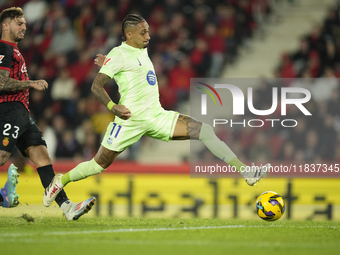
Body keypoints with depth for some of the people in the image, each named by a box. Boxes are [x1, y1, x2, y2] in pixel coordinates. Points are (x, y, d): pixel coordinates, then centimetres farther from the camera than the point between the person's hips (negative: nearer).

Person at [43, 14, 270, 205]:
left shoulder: (143, 51, 15)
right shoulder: (119, 54, -8)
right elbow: (96, 86, -16)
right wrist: (113, 107, -28)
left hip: (157, 117, 6)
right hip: (131, 119, -6)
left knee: (204, 131, -9)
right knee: (99, 165, 1)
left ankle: (245, 172, -15)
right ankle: (60, 181, 28)